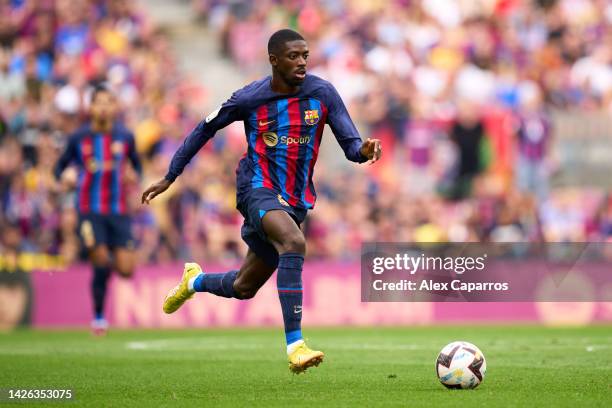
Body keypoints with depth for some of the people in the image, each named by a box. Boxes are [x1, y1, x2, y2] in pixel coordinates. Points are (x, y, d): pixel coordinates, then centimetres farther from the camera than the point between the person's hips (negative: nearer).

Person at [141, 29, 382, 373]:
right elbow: (205, 129, 6)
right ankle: (295, 345, -39)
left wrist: (363, 151, -32)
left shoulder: (323, 93, -4)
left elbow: (349, 143, -6)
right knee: (294, 242, -36)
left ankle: (195, 281, 50)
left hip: (296, 201, 4)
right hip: (258, 190, -4)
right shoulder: (250, 98, -8)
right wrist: (170, 177, 9)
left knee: (244, 288, 15)